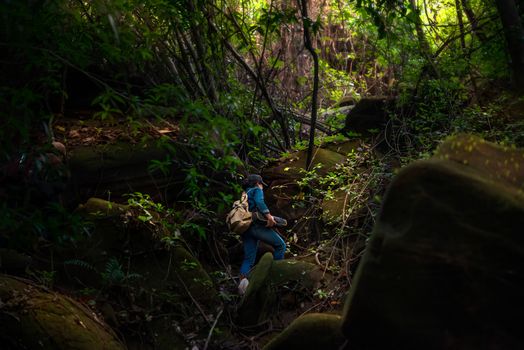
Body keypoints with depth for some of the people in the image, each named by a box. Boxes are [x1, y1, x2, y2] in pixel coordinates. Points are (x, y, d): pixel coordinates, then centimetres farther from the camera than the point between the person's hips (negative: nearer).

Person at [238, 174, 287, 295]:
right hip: (256, 225, -8)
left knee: (249, 258, 2)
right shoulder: (257, 190, 6)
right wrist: (268, 215, -21)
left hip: (246, 227, 8)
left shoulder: (245, 194, 30)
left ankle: (243, 279, -20)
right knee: (280, 245, 1)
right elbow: (259, 202, -15)